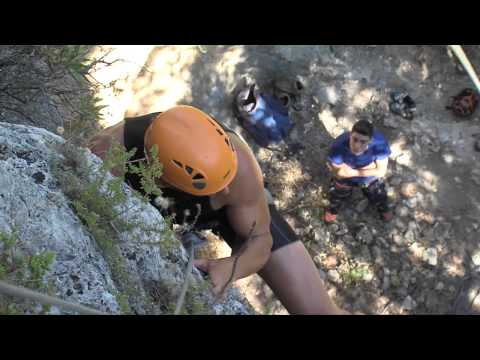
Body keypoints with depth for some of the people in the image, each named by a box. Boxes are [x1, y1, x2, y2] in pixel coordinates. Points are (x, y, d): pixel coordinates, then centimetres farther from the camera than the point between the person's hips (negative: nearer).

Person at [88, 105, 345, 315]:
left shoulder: (238, 163, -41)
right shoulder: (107, 152, -39)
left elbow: (259, 240, -23)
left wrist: (228, 269, -44)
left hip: (241, 207, -2)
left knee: (317, 310, -9)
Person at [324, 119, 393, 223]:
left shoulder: (380, 143, -40)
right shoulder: (338, 145, -42)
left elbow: (381, 171, -27)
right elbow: (339, 174, -30)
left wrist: (353, 172, -35)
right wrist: (369, 165, -34)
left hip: (371, 179, 1)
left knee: (378, 197, 30)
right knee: (337, 196, 29)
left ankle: (383, 208, 67)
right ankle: (333, 208, 65)